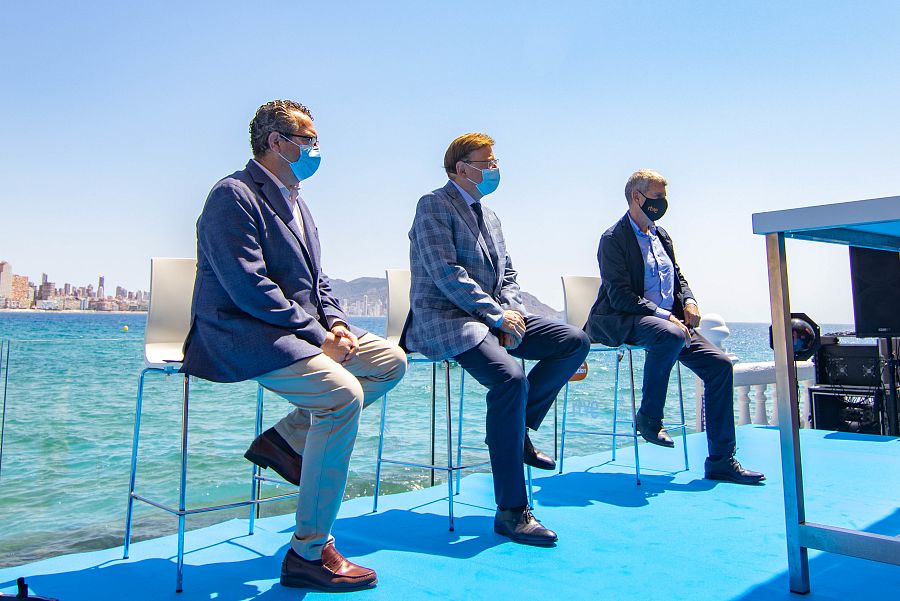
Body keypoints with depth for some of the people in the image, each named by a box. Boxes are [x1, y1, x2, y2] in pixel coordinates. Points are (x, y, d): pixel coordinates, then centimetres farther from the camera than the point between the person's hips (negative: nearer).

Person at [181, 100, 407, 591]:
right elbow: (248, 287, -21)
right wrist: (318, 334, -20)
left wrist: (335, 323, -1)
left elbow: (316, 281, 19)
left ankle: (285, 438, 4)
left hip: (296, 330, 10)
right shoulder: (233, 196, -11)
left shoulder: (295, 204, 19)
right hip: (241, 334, -9)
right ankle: (309, 552, -16)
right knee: (342, 393, -29)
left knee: (390, 361, 1)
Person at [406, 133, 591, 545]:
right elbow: (446, 272, -17)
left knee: (574, 342, -5)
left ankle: (517, 427, 5)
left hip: (490, 316, 9)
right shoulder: (434, 206, -5)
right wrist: (496, 313, -17)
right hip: (445, 320, -8)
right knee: (510, 379, -32)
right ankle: (511, 511, -22)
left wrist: (511, 311, -3)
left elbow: (507, 274, 18)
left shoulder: (489, 216, 21)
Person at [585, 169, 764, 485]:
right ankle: (649, 417, -16)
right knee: (671, 335, -38)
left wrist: (689, 300, 4)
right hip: (622, 323, -8)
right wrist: (664, 316, -22)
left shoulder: (661, 236, 18)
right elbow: (620, 296, -16)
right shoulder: (614, 238, -8)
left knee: (720, 364, -9)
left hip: (669, 321, 8)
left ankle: (721, 461, -1)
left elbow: (678, 277, 26)